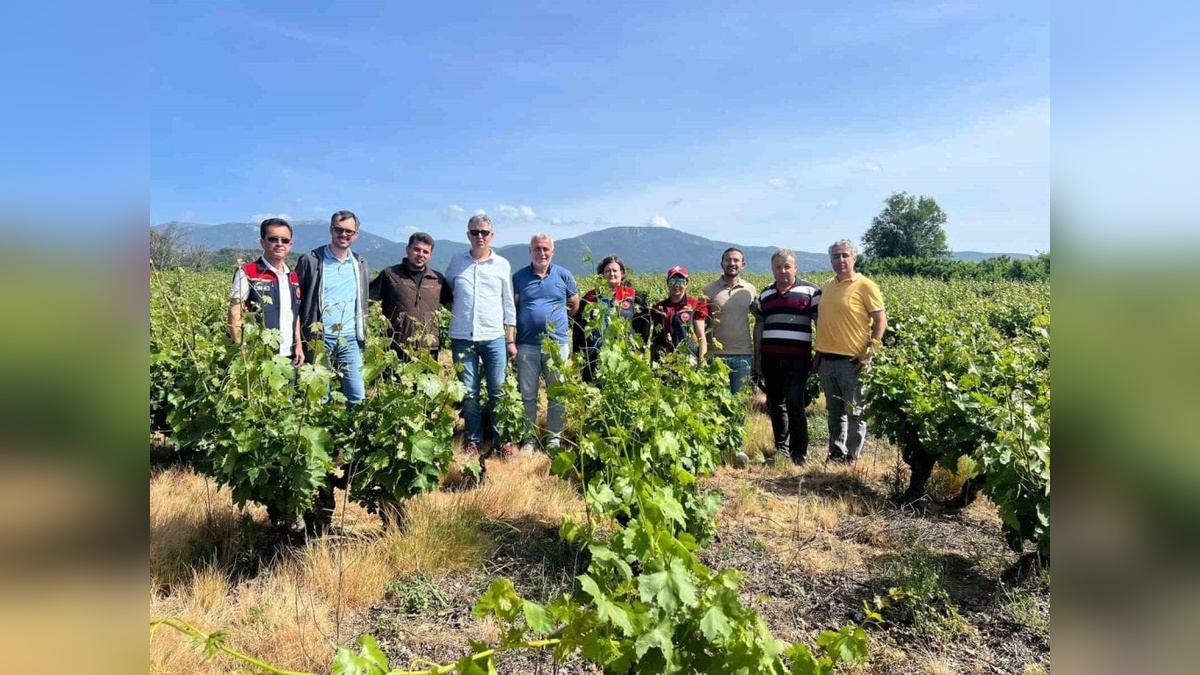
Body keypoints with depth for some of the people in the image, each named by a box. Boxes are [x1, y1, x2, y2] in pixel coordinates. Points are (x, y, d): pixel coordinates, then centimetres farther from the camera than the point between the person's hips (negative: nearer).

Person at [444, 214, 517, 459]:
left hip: (494, 338, -1)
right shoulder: (456, 262, 6)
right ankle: (473, 440, 18)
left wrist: (511, 340, 5)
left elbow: (508, 305, 7)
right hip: (462, 338, 1)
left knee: (498, 392, 3)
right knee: (469, 393, 6)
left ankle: (503, 440, 13)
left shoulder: (502, 265, 5)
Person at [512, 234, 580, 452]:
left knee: (557, 394, 6)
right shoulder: (519, 277, 5)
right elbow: (511, 308, 10)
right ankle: (529, 437, 17)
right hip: (527, 345, 0)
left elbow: (574, 305, 17)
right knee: (527, 394, 6)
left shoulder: (564, 275, 4)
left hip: (557, 344, 0)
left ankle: (554, 436, 18)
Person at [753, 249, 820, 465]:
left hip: (798, 358, -4)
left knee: (794, 403, -9)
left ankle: (799, 452, 3)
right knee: (775, 404, 9)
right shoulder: (765, 294, 14)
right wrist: (757, 357, 14)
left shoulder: (810, 291, 1)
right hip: (771, 358, 5)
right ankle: (781, 447, 22)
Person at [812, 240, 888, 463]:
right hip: (827, 359, 6)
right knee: (834, 411, 14)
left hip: (852, 361, -6)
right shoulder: (827, 287, 12)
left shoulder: (865, 286, -5)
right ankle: (836, 454, 23)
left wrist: (869, 353, -14)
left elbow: (881, 321, -7)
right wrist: (819, 353, 15)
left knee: (855, 412, 3)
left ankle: (852, 457, 12)